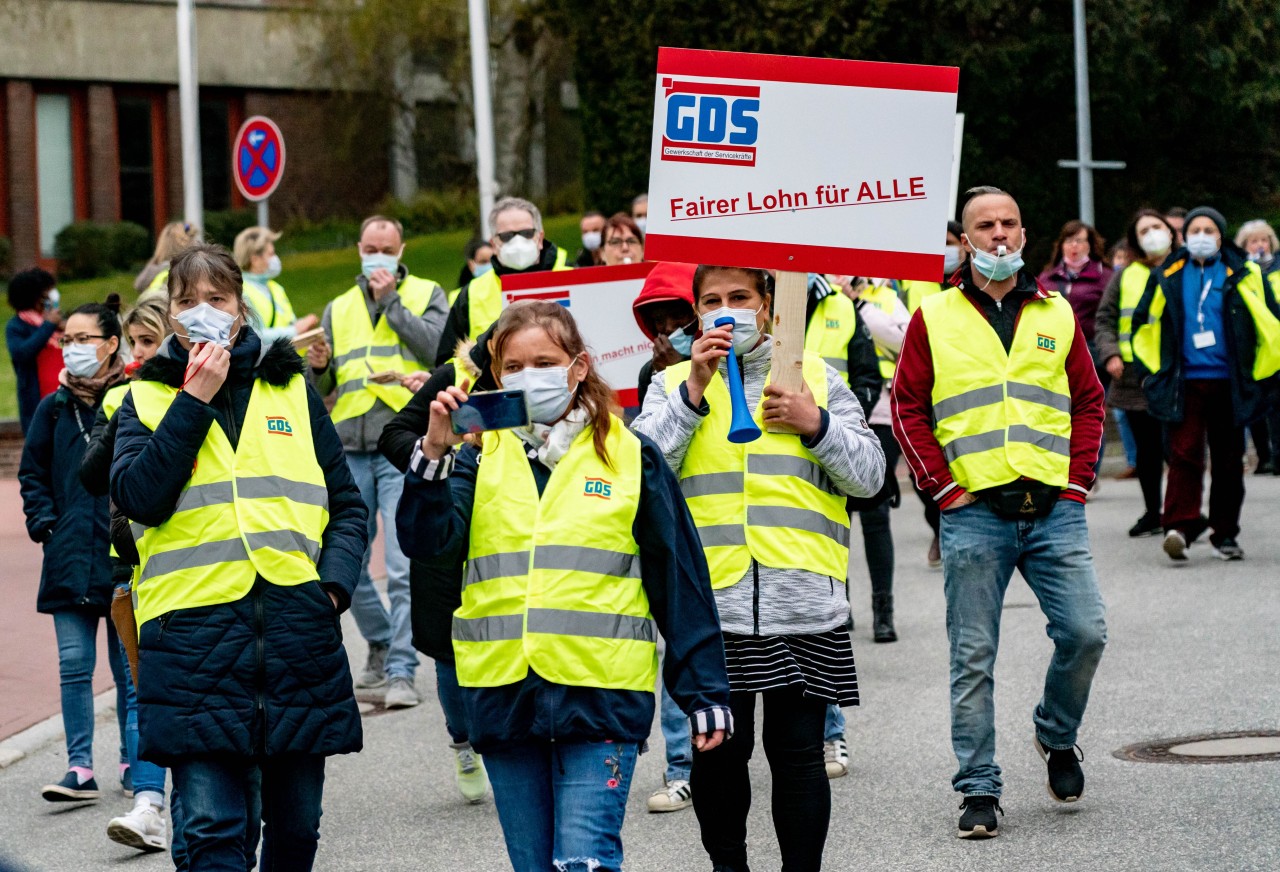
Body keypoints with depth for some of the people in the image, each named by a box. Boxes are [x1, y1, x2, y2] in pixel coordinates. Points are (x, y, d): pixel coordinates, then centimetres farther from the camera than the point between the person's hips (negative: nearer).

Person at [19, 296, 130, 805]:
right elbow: (32, 473, 15)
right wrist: (43, 523, 2)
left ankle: (134, 763, 18)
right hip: (69, 557, 3)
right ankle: (80, 769, 3)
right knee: (74, 664, 0)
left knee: (129, 666, 6)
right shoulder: (54, 409, 7)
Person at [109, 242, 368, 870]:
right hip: (194, 635, -2)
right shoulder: (147, 399, 10)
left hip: (298, 629, 3)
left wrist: (334, 581, -2)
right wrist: (194, 402, -8)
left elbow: (347, 506, 16)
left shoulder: (292, 390, 14)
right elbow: (139, 497, -8)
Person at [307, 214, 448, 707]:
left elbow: (437, 348, -10)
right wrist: (319, 367, -3)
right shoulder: (338, 309, 19)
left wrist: (390, 299, -7)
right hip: (349, 449, 5)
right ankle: (382, 646, 29)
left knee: (403, 567, -13)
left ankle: (401, 670, -10)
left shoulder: (426, 295, 9)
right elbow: (322, 388, 20)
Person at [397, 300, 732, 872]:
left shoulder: (630, 458, 4)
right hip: (504, 693, 3)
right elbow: (427, 540, -7)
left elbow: (680, 579, 6)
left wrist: (703, 691, 3)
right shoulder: (481, 457, 9)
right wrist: (434, 453, -22)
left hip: (601, 695, -3)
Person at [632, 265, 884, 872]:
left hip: (802, 592, 0)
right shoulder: (672, 384, 12)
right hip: (711, 593, 0)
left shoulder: (815, 375, 14)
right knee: (717, 748, 2)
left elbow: (869, 474, 10)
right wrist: (694, 389, -11)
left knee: (798, 749, -1)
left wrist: (816, 425, -6)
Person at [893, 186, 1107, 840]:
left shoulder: (1056, 314, 12)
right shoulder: (935, 318, 5)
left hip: (1053, 510, 2)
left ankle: (1056, 736, 20)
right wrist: (942, 487, -3)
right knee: (973, 657, 0)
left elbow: (1088, 401, 14)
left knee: (1085, 632, -7)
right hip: (973, 514, -2)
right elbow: (908, 407, 5)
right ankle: (979, 790, 7)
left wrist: (1077, 482, 4)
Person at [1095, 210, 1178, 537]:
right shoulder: (1125, 277, 9)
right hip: (1134, 376, 2)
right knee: (1146, 448, 8)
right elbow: (1105, 321, 10)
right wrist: (1110, 354, -7)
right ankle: (1151, 513, 20)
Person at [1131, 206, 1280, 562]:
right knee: (1184, 454, -12)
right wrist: (1150, 371, 11)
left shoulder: (1244, 276, 3)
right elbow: (1143, 324, 17)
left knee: (1229, 460, 7)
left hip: (1229, 383, 0)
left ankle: (1225, 534, 15)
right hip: (1184, 383, 0)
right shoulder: (1168, 278, 7)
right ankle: (1179, 527, -18)